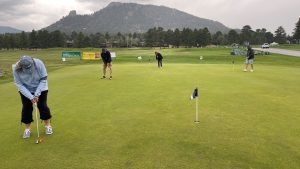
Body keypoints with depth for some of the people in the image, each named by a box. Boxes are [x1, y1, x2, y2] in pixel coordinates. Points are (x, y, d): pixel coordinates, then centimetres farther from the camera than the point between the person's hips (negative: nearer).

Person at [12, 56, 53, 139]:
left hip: (40, 89, -1)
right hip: (25, 90, 1)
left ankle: (48, 125, 19)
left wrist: (37, 94, -23)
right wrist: (30, 97, -25)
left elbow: (43, 79, -21)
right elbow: (19, 85, -20)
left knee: (42, 106, 0)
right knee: (26, 108, 0)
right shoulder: (16, 69, -28)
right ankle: (27, 129, 18)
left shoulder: (39, 63, -32)